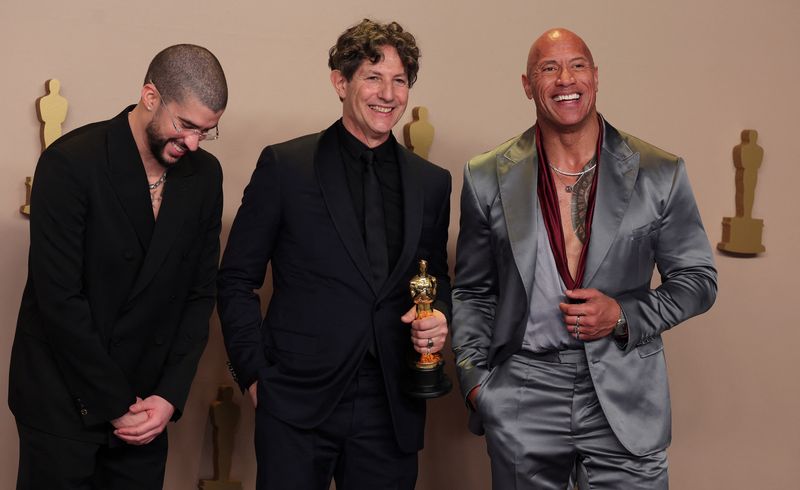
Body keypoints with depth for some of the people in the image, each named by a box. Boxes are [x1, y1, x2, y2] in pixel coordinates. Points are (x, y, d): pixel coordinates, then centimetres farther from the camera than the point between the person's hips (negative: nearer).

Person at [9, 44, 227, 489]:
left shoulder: (205, 175, 0)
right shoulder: (71, 163, -15)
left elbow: (201, 290, 4)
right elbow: (59, 298, -17)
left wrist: (170, 395, -5)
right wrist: (116, 406, -13)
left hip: (145, 405, 4)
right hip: (63, 400, -4)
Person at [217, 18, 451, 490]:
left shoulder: (432, 182, 8)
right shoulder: (284, 165, -2)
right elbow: (237, 280, 1)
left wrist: (439, 317, -3)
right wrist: (254, 373, -4)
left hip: (391, 409, 3)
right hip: (297, 400, -3)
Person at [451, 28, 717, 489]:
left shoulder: (660, 174, -1)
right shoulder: (487, 178, 1)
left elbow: (698, 279, 5)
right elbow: (473, 291, 9)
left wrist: (624, 315, -11)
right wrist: (475, 380, -1)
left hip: (625, 399, 0)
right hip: (522, 404, 1)